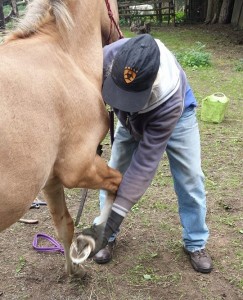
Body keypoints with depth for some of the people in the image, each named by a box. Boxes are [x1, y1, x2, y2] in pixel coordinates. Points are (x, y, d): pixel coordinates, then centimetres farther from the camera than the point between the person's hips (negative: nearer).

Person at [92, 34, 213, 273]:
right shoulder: (107, 57, -39)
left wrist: (117, 211, -44)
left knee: (190, 179, -3)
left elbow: (146, 161, -44)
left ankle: (196, 244, 19)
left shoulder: (170, 99, -47)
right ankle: (107, 237, 18)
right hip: (130, 119, 3)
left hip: (176, 115, -3)